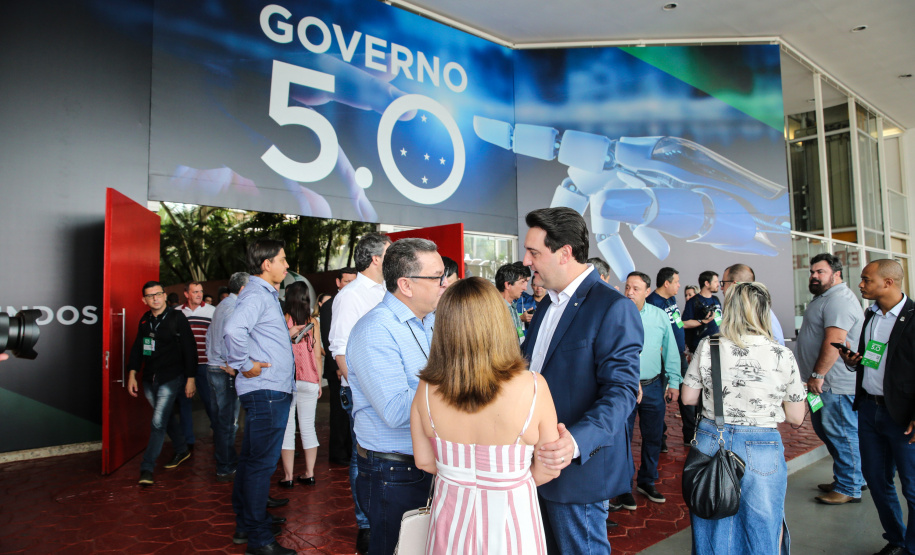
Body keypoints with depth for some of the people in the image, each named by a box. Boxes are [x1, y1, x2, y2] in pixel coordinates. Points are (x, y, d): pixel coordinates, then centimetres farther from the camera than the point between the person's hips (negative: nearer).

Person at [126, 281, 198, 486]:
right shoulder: (144, 320, 8)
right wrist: (132, 374, 9)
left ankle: (147, 468, -4)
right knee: (167, 418, 16)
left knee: (158, 422, -9)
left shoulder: (177, 317, -8)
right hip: (149, 379, 6)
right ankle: (182, 450, 34)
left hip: (171, 378, -6)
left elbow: (189, 348, -8)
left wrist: (190, 378, -10)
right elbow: (137, 348, 16)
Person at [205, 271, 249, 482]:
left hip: (214, 368, 10)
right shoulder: (234, 307, -14)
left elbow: (211, 334, 20)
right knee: (228, 422, -3)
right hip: (225, 372, -10)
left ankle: (225, 461, 26)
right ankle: (226, 469, 3)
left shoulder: (222, 306, 16)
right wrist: (232, 366, -15)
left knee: (220, 419, 15)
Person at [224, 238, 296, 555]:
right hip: (266, 390, -11)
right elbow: (234, 329, -34)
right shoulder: (256, 295, -15)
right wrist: (244, 365, -24)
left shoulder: (267, 295, 18)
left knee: (253, 461, 19)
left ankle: (247, 525, 32)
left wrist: (286, 336, 15)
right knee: (261, 463, -2)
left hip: (273, 391, 11)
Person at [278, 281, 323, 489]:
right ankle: (309, 473, 13)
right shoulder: (314, 322, 2)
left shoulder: (283, 320, -5)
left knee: (287, 427, 4)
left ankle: (288, 476, 7)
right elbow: (317, 354, 5)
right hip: (309, 380, 2)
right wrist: (319, 381, 12)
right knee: (308, 427, 9)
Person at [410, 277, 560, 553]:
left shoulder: (426, 389, -15)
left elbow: (424, 461, -1)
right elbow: (547, 470, -11)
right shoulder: (533, 387, -23)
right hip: (510, 521, -2)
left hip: (451, 519, 2)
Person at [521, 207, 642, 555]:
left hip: (579, 466, -8)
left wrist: (577, 441, -35)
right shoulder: (549, 302, 12)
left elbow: (621, 392, -22)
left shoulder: (614, 308, -17)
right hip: (538, 463, 8)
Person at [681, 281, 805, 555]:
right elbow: (796, 417, -2)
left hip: (711, 442, 2)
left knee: (713, 531, 18)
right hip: (761, 449, -1)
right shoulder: (782, 355, -10)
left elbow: (688, 398, 4)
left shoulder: (707, 347, -6)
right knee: (761, 533, 17)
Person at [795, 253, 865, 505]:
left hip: (836, 385, -11)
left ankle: (849, 489, 9)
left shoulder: (839, 300, -18)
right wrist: (815, 377, 25)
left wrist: (818, 375, -24)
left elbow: (835, 340, -27)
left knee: (841, 434, -2)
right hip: (824, 383, 11)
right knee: (825, 430, 18)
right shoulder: (824, 297, 18)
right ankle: (849, 478, 31)